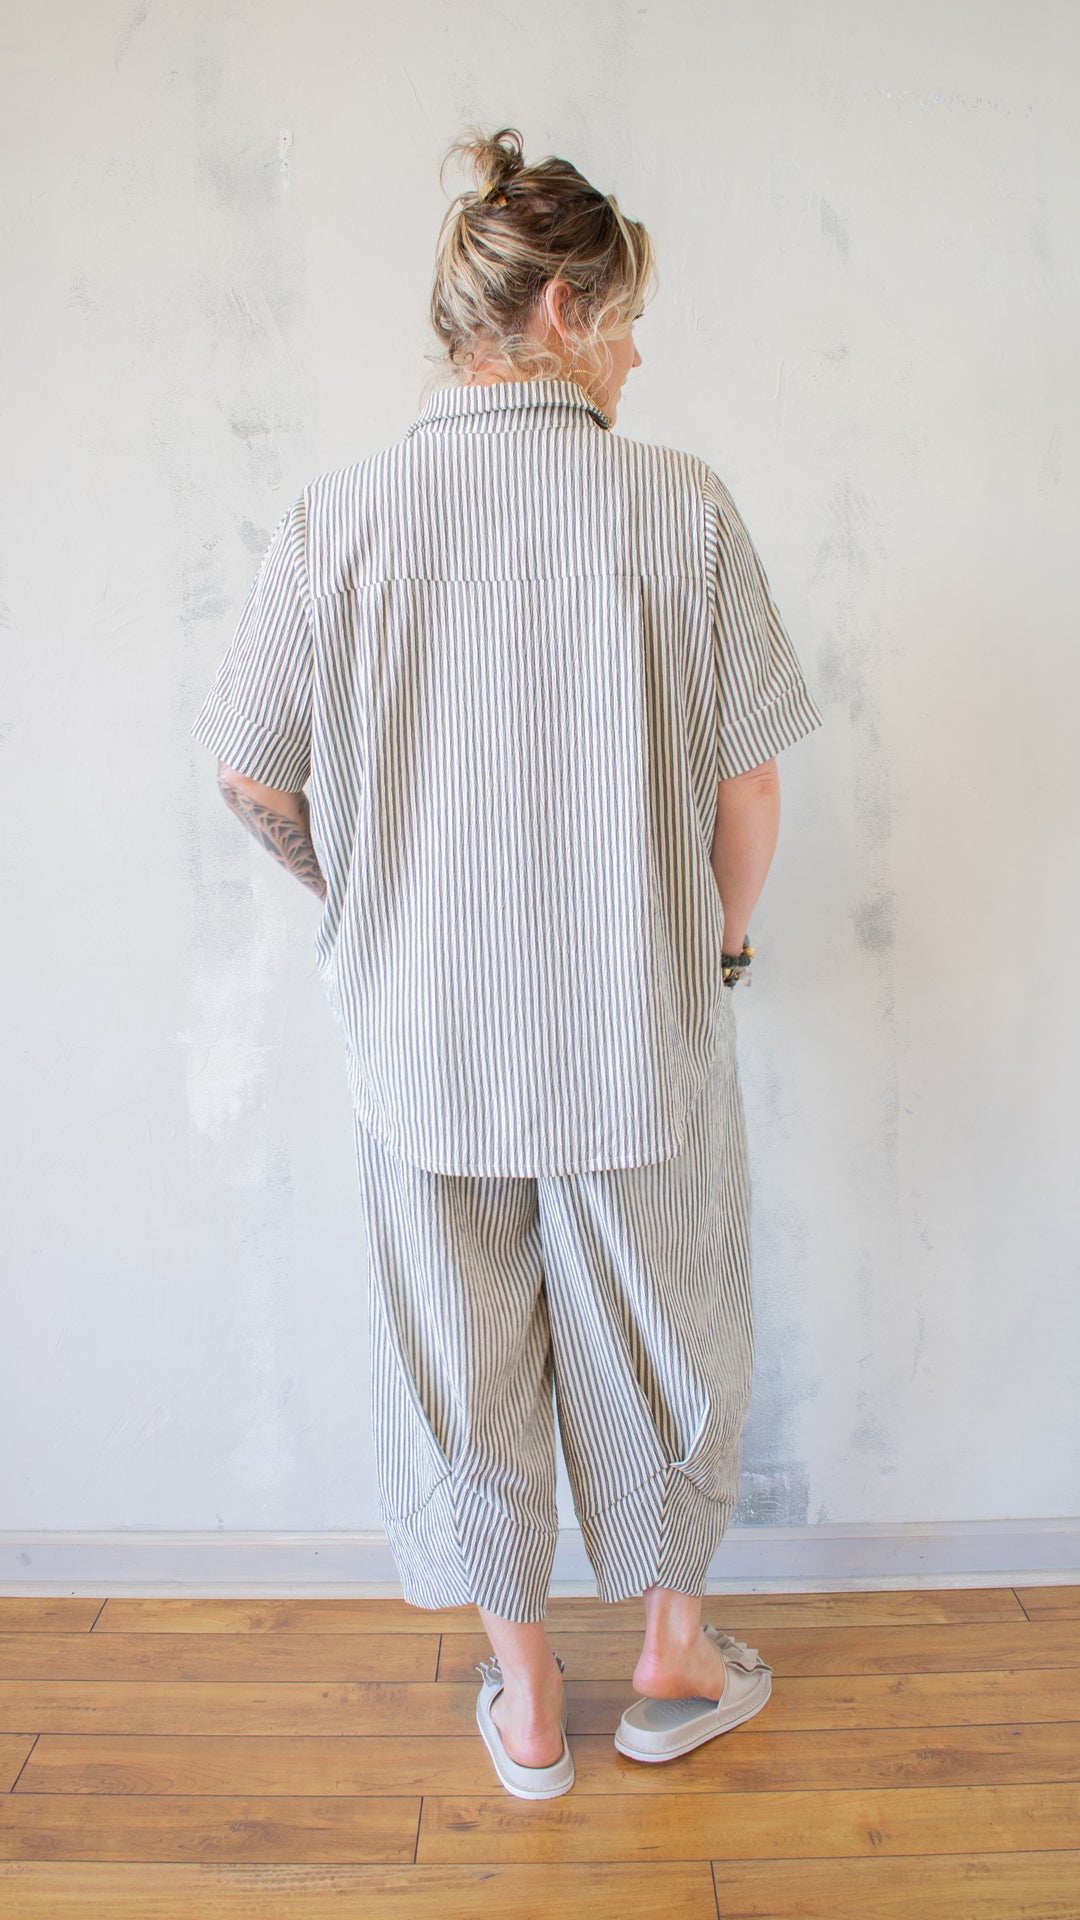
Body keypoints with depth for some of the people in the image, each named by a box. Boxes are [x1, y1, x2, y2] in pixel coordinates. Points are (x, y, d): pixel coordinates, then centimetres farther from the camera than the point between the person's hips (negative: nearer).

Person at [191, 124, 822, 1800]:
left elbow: (257, 782, 0)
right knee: (656, 1346, 20)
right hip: (640, 1036, -1)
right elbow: (749, 789, -6)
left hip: (423, 1038, 1)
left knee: (461, 1362, 18)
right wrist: (724, 938, 13)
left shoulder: (340, 518, -7)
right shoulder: (683, 505, -10)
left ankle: (526, 1701, 38)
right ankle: (673, 1659, 42)